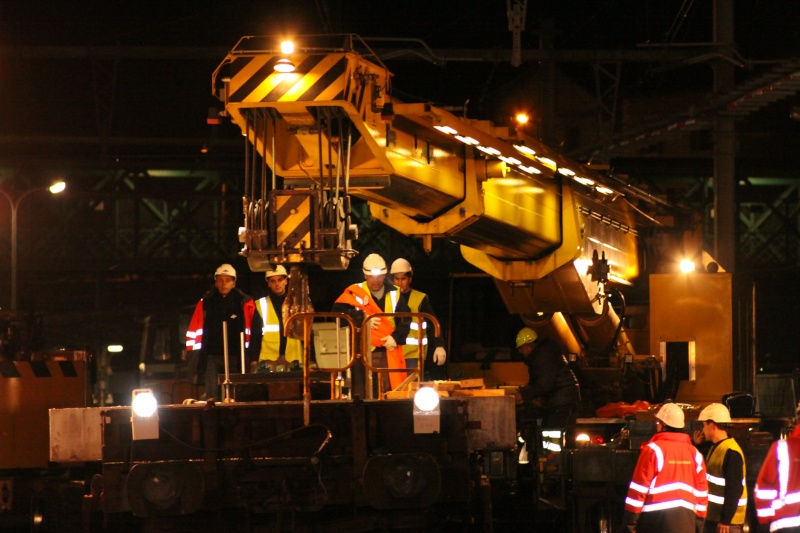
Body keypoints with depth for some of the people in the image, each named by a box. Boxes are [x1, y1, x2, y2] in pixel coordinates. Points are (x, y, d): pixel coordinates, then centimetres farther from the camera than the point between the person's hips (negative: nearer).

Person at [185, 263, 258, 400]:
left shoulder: (245, 303, 3)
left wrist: (250, 356, -1)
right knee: (209, 395, -8)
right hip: (211, 356, 0)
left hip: (236, 357, 0)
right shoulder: (206, 302, 8)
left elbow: (252, 331, 4)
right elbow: (194, 330, 9)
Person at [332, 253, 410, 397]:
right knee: (362, 394, -1)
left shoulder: (394, 294, 9)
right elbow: (337, 311, -8)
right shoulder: (355, 292, 3)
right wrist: (362, 319, -15)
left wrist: (396, 337, -12)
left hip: (388, 352, 1)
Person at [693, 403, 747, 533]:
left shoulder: (731, 453, -18)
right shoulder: (714, 448, 13)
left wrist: (726, 520, -23)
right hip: (713, 517, 10)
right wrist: (697, 445, 14)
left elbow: (734, 490, -22)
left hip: (727, 520, -10)